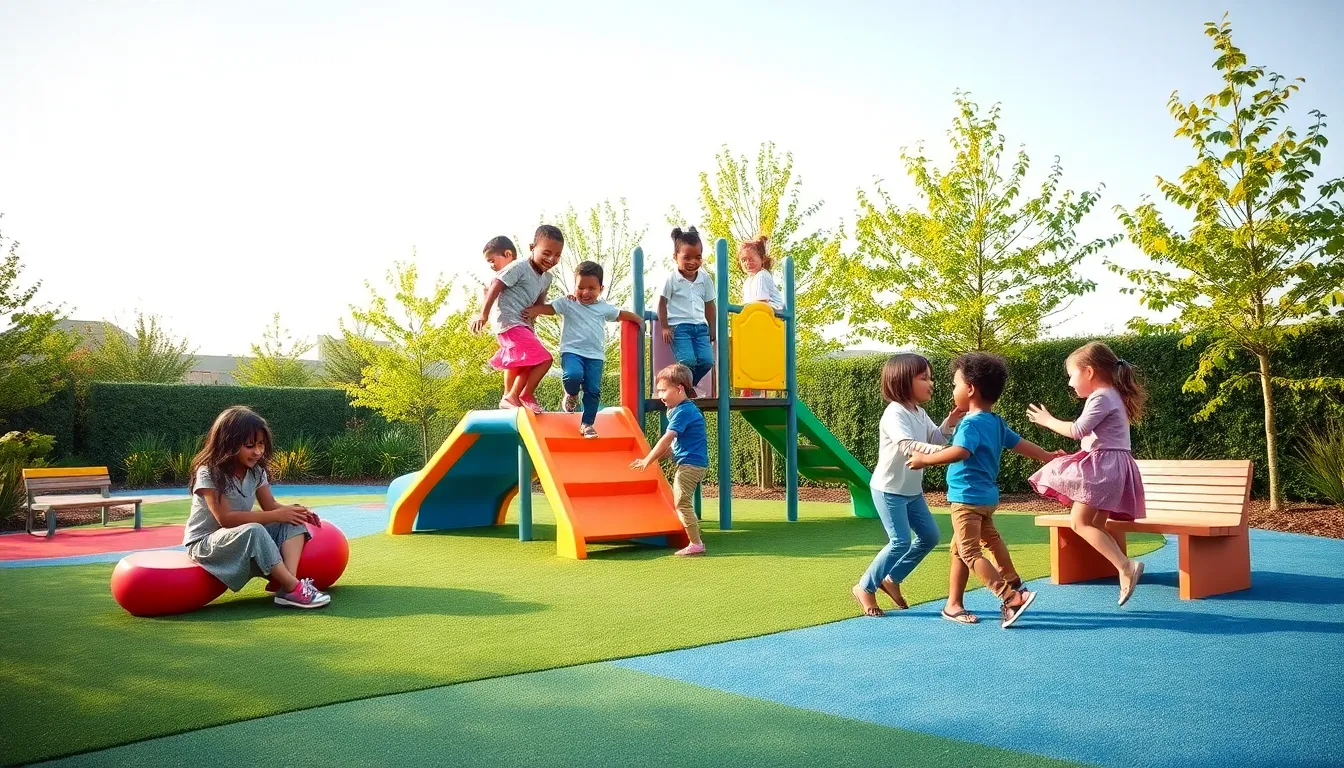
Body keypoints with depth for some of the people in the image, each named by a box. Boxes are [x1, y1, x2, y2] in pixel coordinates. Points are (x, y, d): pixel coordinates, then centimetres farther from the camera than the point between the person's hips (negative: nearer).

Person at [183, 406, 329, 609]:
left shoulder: (256, 471, 1)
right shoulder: (209, 473, -19)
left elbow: (271, 506, 3)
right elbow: (226, 518, -27)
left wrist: (294, 510, -21)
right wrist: (275, 516, -28)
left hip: (244, 538, 7)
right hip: (205, 543, -7)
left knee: (292, 522, -14)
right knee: (254, 531, -37)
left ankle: (289, 584, -33)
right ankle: (294, 589, -35)